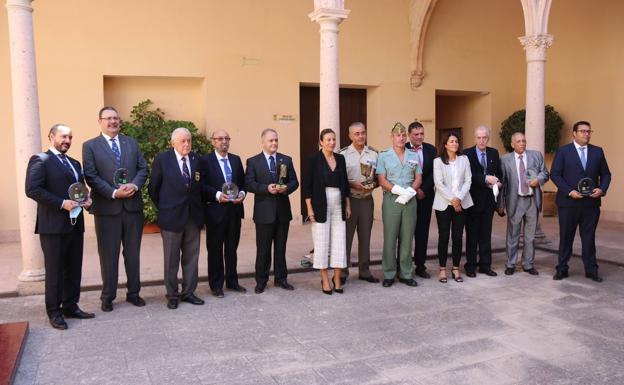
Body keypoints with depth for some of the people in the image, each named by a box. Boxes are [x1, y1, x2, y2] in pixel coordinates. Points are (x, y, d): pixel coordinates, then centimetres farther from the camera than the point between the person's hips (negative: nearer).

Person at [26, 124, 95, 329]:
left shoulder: (74, 163, 19)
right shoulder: (40, 160, -5)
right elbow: (32, 189, -16)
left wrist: (87, 199, 2)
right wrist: (62, 203, -20)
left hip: (75, 224, 7)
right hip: (53, 225, -7)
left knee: (74, 269, 12)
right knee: (54, 271, 2)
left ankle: (70, 306, 24)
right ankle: (54, 312, 13)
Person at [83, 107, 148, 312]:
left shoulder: (131, 142, 12)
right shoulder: (90, 146, 0)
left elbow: (143, 168, 7)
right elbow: (91, 176, -8)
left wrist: (134, 185, -12)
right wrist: (114, 193, -18)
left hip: (133, 205, 3)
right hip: (107, 208, -3)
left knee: (133, 253, 11)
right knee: (108, 255, 6)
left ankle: (133, 293, 24)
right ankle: (108, 297, 18)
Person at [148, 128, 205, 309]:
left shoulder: (197, 160, 4)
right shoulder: (162, 159, -5)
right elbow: (153, 188, 2)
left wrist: (198, 209, 7)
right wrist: (162, 208, 4)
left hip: (193, 216, 3)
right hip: (172, 217, -3)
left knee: (191, 258, 10)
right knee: (171, 259, 6)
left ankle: (188, 292, 23)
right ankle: (172, 295, 19)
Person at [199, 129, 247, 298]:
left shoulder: (236, 160, 12)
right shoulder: (205, 160, -3)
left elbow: (243, 182, 14)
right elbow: (201, 185, -9)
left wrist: (242, 193, -5)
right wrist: (217, 195, -21)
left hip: (234, 210, 5)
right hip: (215, 210, -4)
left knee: (232, 248, 13)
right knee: (215, 249, 5)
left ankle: (232, 281, 25)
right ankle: (216, 285, 15)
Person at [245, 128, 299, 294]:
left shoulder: (286, 160, 9)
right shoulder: (253, 161, 0)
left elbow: (294, 181, 7)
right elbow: (249, 184, -8)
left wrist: (286, 188, -14)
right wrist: (266, 188, -21)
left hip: (283, 210, 3)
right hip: (264, 212, -3)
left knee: (281, 247, 12)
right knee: (263, 248, 4)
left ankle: (281, 278, 24)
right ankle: (261, 281, 15)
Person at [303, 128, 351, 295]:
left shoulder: (340, 158, 9)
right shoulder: (314, 159, -5)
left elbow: (345, 183, 15)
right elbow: (307, 185, -6)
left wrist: (348, 205, 12)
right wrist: (310, 209, -10)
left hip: (338, 206, 4)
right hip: (321, 206, -4)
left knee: (339, 242, 3)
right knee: (322, 242, 2)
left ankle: (337, 279, 14)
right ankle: (325, 280, 13)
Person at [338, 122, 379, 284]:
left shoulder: (373, 154, 6)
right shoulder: (343, 154, -3)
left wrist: (373, 184, -9)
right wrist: (353, 184, -16)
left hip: (367, 199, 3)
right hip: (349, 199, -3)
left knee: (365, 236, 10)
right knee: (346, 236, 1)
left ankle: (364, 271, 22)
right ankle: (342, 272, 11)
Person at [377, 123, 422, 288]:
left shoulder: (414, 156, 12)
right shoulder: (383, 156, 3)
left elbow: (418, 178, 8)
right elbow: (382, 180, -4)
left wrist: (410, 192, -10)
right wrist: (399, 191, -15)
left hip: (410, 200, 3)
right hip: (391, 200, -3)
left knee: (407, 238, 6)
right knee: (390, 237, -1)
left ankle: (405, 274, 14)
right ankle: (389, 274, 8)